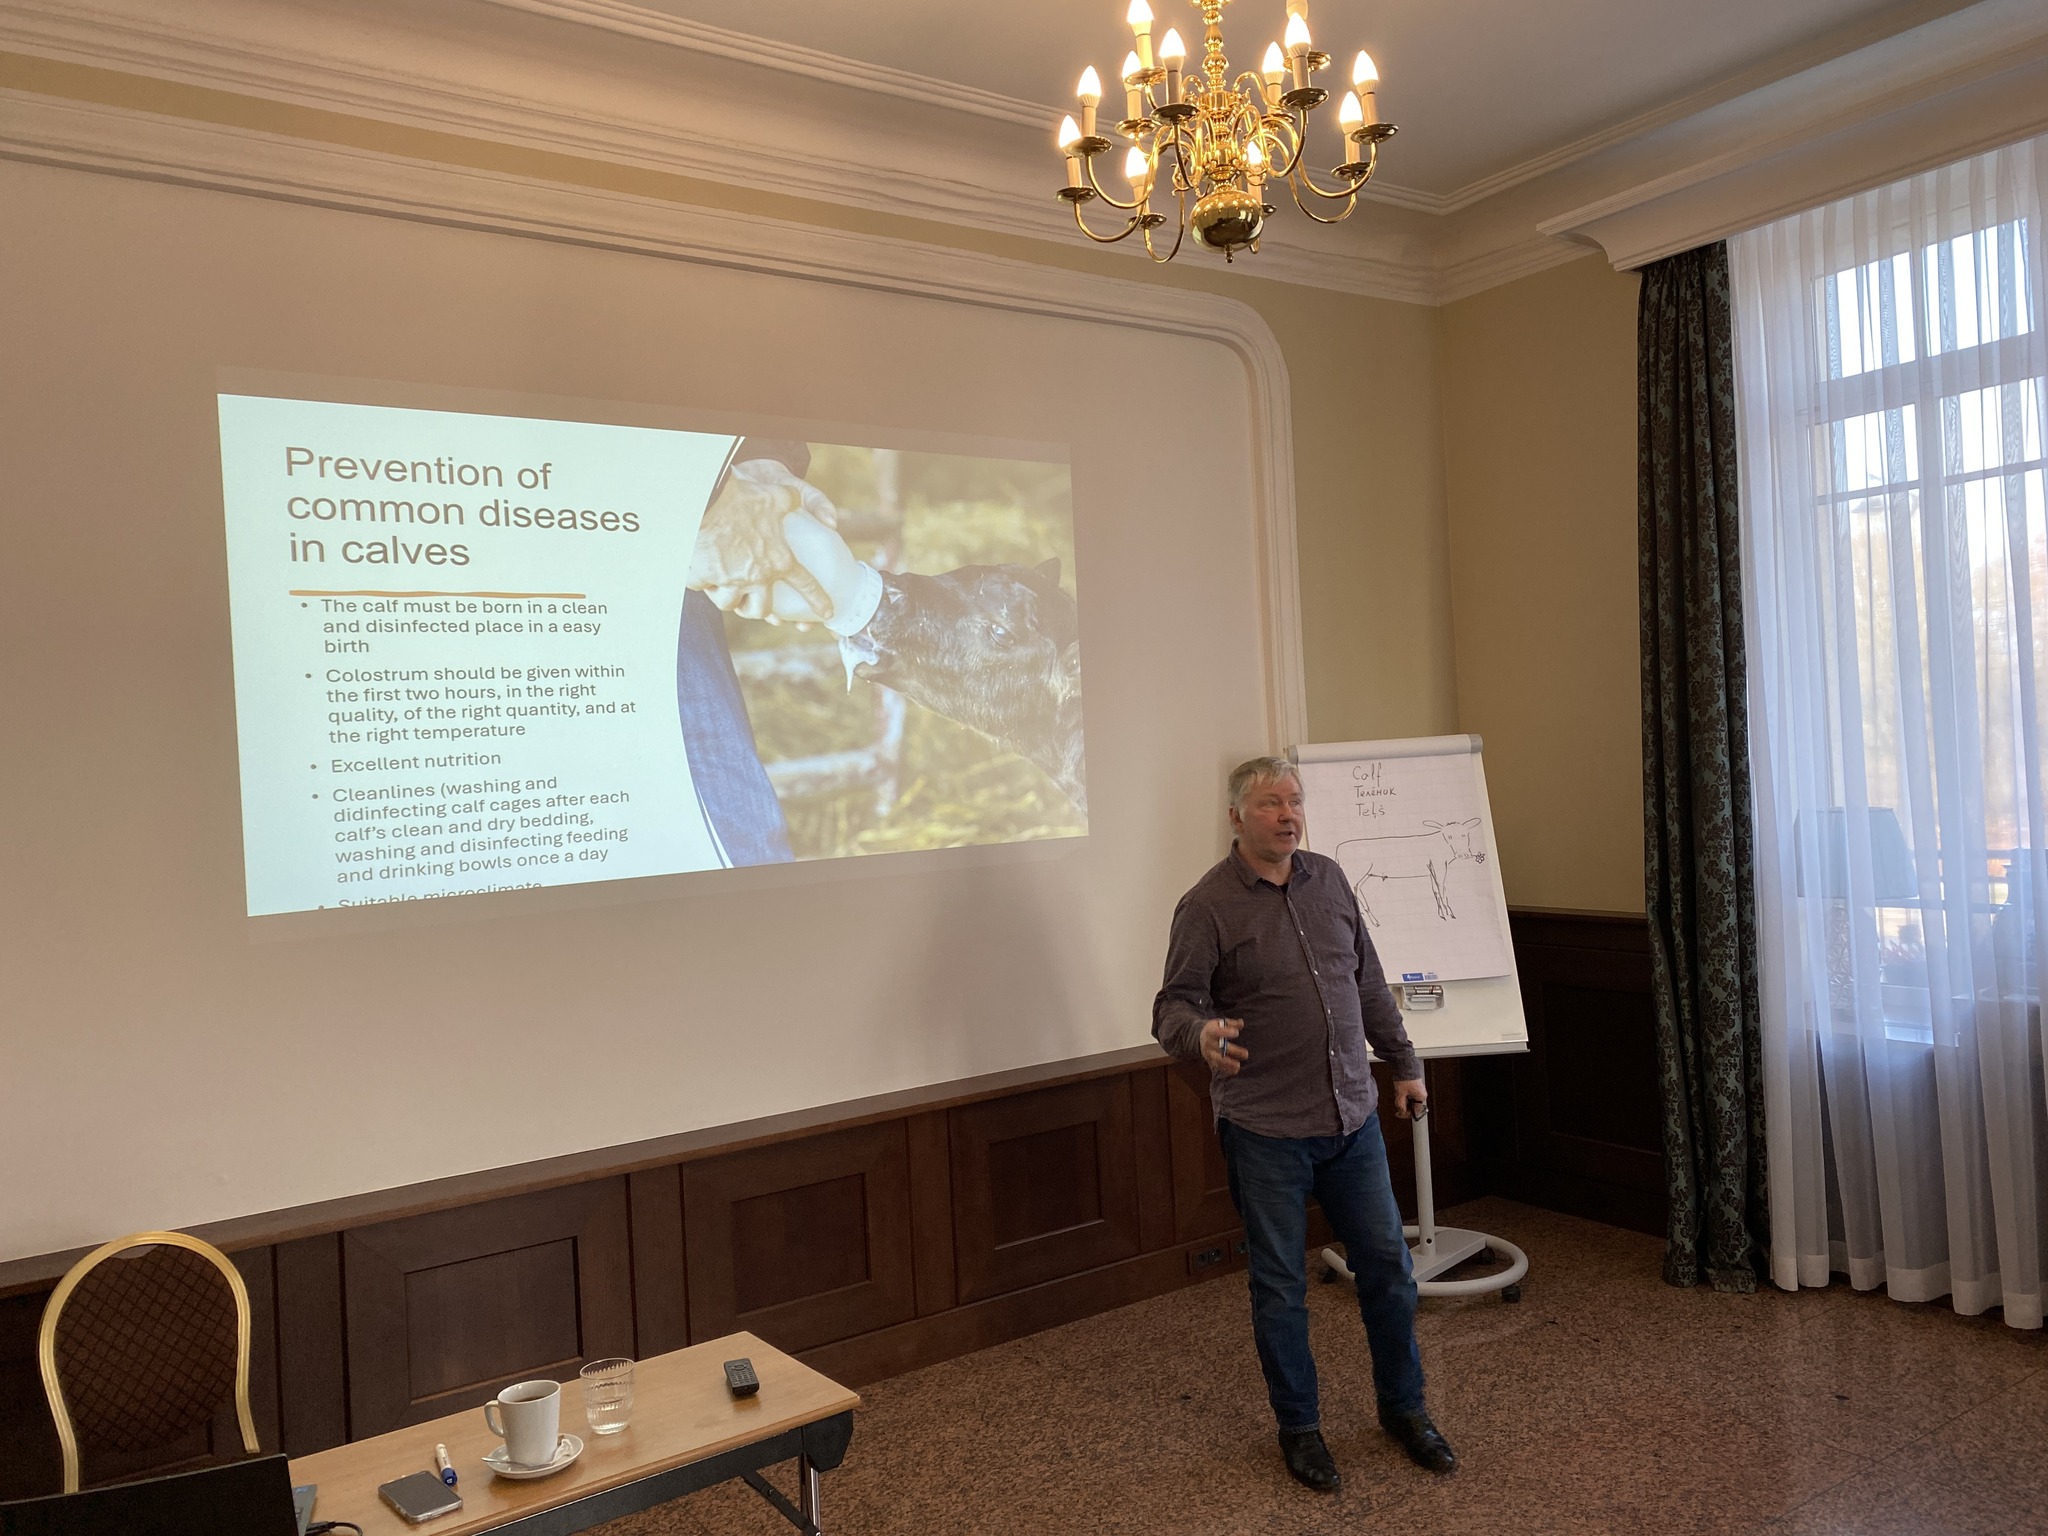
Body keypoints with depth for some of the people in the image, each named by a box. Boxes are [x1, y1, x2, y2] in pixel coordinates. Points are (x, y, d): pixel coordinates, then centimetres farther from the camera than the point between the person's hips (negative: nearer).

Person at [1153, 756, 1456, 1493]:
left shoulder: (1328, 879, 6)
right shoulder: (1207, 906, -11)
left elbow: (1368, 983, 15)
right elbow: (1173, 1006, -14)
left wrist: (1404, 1064, 17)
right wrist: (1202, 1034, -36)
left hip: (1353, 1117, 5)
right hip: (1266, 1131, -5)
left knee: (1388, 1266, 13)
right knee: (1281, 1287, 8)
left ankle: (1403, 1406, 34)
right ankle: (1298, 1427, 27)